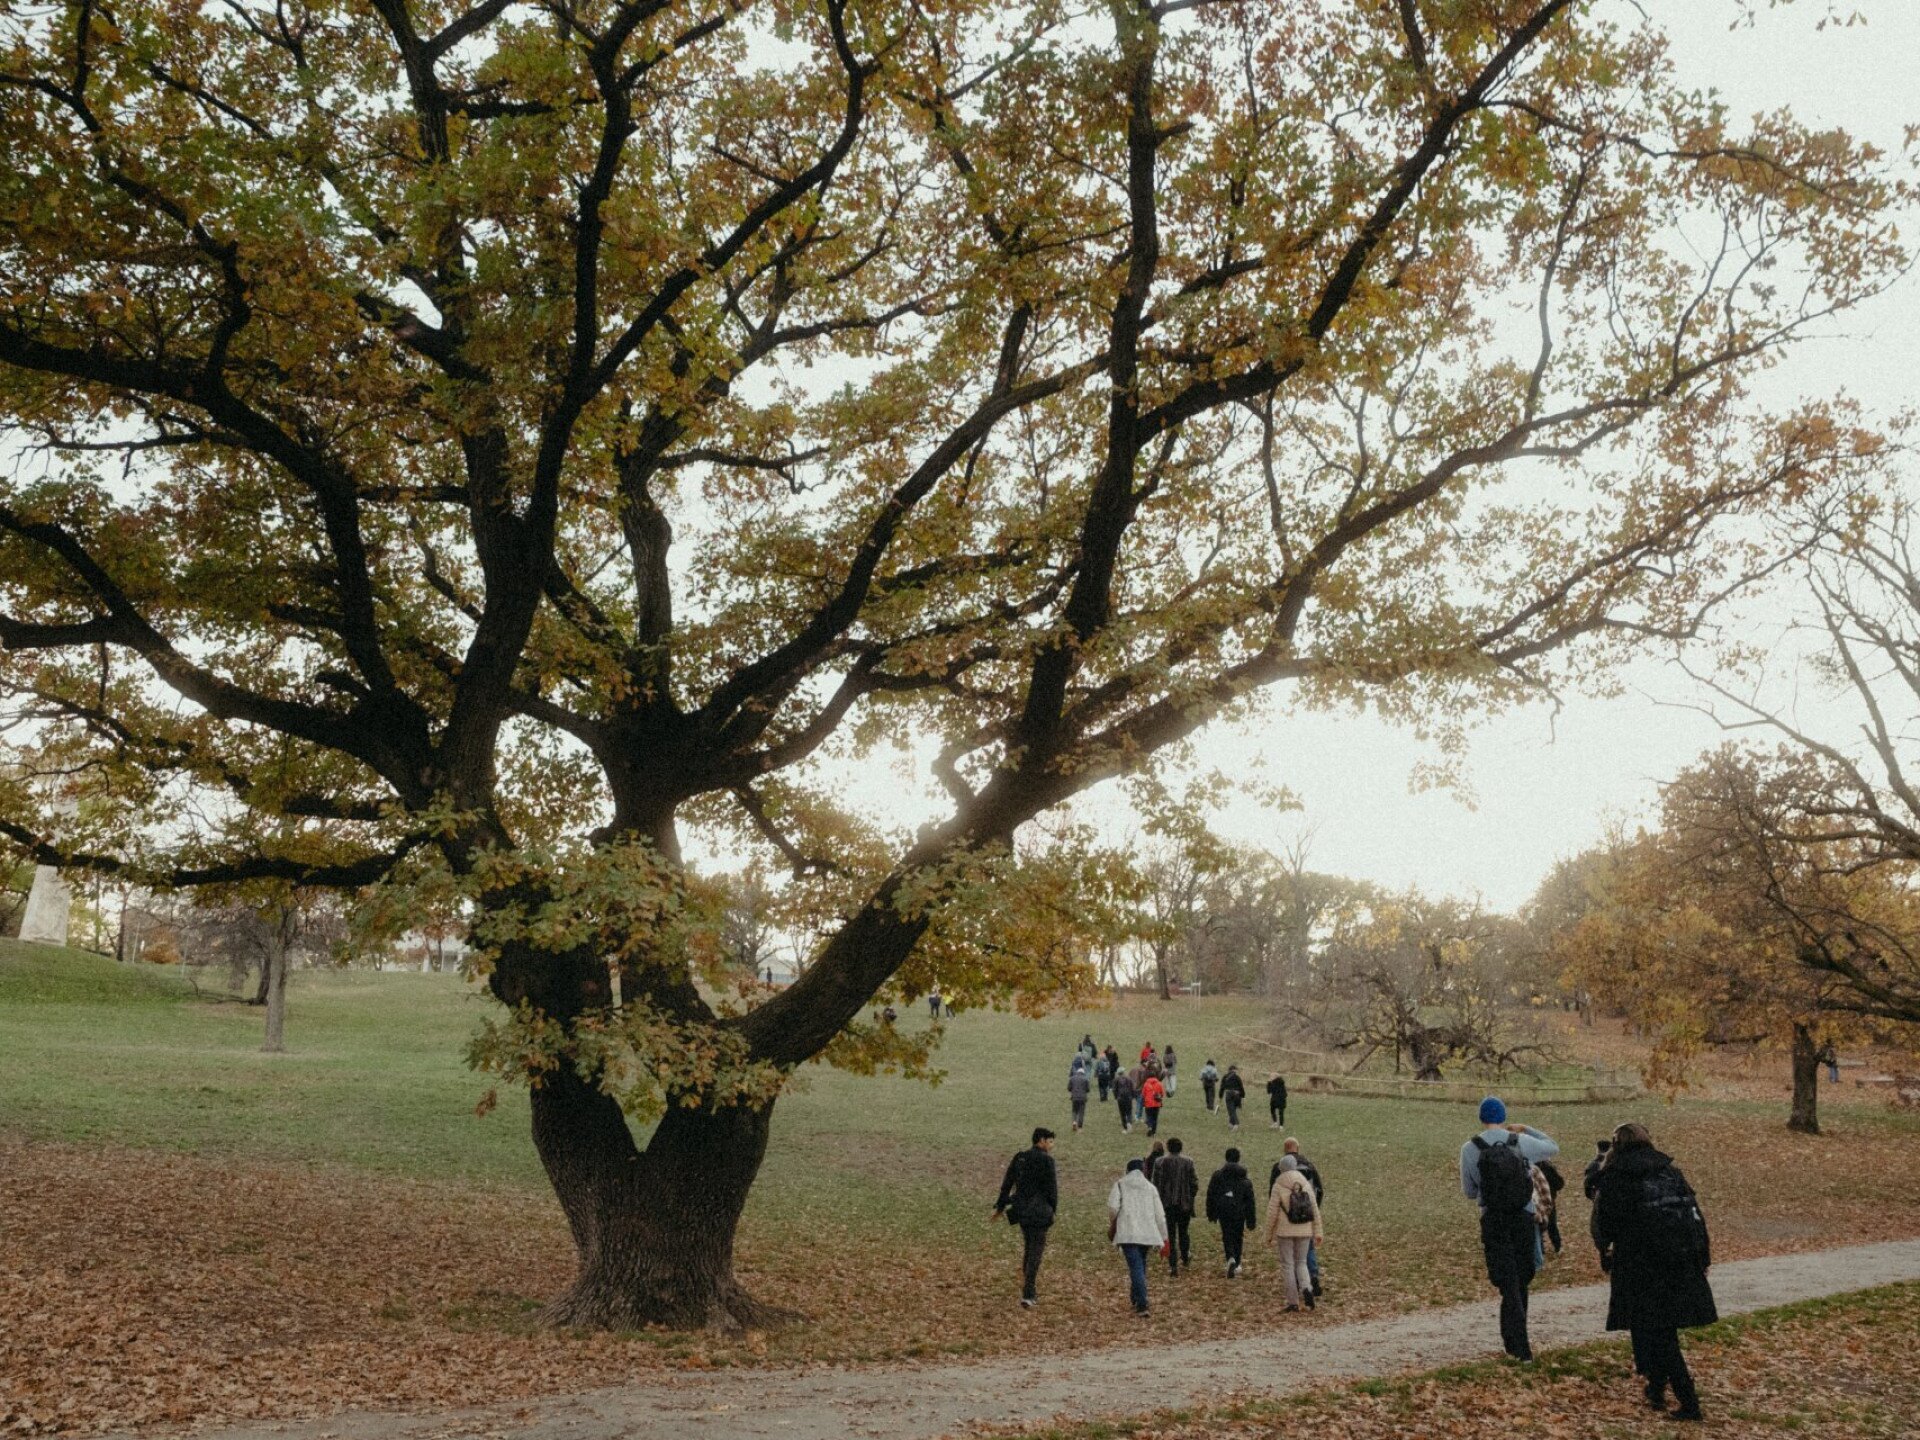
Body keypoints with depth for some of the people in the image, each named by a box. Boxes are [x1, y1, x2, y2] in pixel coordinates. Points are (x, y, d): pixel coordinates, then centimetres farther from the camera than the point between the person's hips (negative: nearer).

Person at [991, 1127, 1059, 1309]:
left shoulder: (1019, 1158, 7)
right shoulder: (1046, 1160, -13)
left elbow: (1007, 1183, 10)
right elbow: (1051, 1187, -11)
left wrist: (1000, 1206, 18)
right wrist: (1053, 1208, 4)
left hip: (1021, 1210, 6)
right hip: (1039, 1212, -6)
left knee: (1028, 1249, 20)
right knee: (1036, 1253, -1)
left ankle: (1029, 1291, 26)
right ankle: (1027, 1296, -6)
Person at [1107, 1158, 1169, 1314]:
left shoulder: (1120, 1184, 7)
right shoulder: (1150, 1188, 14)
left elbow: (1113, 1206, -8)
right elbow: (1160, 1214, 10)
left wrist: (1112, 1224, 9)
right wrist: (1164, 1238, 15)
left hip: (1128, 1233, -3)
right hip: (1147, 1233, 4)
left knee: (1136, 1267, -9)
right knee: (1140, 1266, 20)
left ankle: (1141, 1305, -20)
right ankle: (1137, 1299, 28)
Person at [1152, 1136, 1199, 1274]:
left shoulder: (1161, 1162, -8)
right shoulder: (1188, 1162, -2)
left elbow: (1156, 1183, -8)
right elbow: (1194, 1184, 1)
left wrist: (1157, 1201, 1)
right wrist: (1191, 1198, 15)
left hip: (1167, 1204, -2)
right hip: (1185, 1204, 2)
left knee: (1170, 1235, 2)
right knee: (1184, 1232, 21)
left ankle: (1173, 1265, -2)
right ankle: (1185, 1259, 33)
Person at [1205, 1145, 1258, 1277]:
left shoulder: (1217, 1175, -1)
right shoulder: (1245, 1178, 0)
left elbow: (1211, 1196, 2)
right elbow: (1250, 1200, 2)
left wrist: (1211, 1214, 11)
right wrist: (1251, 1220, 6)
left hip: (1224, 1212, -1)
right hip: (1239, 1212, 1)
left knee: (1227, 1236, 3)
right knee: (1238, 1236, 15)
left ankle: (1231, 1259, -22)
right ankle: (1236, 1265, 20)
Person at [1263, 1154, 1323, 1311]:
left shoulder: (1278, 1186, -8)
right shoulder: (1306, 1184, 3)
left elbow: (1272, 1213, -7)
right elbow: (1315, 1210, 4)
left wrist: (1269, 1235, 2)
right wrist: (1317, 1232, 10)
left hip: (1285, 1232, -3)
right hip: (1304, 1231, 3)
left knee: (1288, 1265, 6)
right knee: (1301, 1263, 16)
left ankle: (1293, 1302, 4)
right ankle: (1306, 1288, -11)